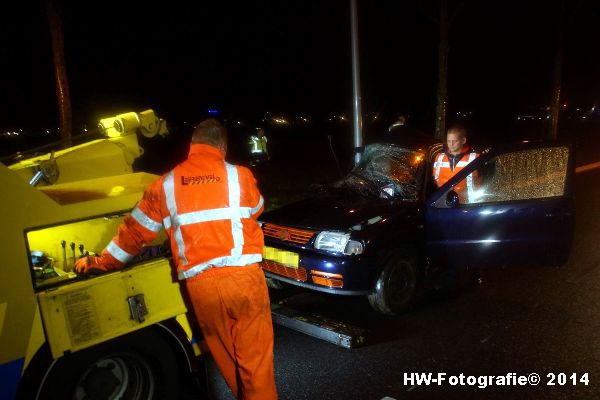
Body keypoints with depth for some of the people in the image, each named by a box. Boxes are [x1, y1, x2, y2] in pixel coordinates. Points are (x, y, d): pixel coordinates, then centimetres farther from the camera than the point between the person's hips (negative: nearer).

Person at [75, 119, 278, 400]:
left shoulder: (166, 184, 8)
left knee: (227, 360, 19)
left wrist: (102, 262, 27)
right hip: (244, 277, -2)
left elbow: (135, 231, 13)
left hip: (201, 286, 2)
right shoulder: (240, 176, 4)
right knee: (256, 359, 9)